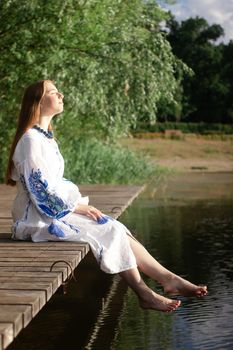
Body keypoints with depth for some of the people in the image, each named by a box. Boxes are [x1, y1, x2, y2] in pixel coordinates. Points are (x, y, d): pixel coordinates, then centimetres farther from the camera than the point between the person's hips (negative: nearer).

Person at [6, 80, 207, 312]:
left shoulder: (46, 138, 17)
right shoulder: (30, 140, -13)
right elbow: (41, 187, -18)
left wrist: (81, 203, 5)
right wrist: (77, 206, -14)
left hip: (56, 209, 9)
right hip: (40, 218, -9)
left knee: (116, 230, -7)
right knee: (110, 232, -18)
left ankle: (169, 278, -11)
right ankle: (144, 294, -12)